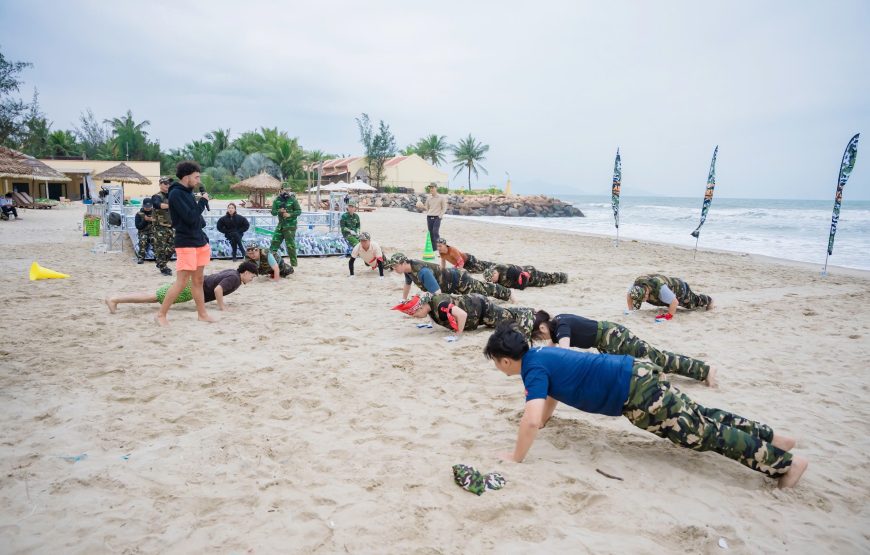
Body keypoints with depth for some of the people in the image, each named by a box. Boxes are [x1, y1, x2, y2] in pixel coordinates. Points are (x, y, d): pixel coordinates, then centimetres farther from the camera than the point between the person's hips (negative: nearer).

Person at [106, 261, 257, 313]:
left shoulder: (232, 272, 14)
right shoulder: (234, 278, -16)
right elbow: (217, 289, -31)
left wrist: (219, 300, 28)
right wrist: (221, 306, -20)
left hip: (193, 281, 9)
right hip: (191, 288, -9)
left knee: (155, 296, 15)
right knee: (153, 297, -9)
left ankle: (117, 297, 20)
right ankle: (114, 299, -9)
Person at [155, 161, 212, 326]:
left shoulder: (188, 192, 13)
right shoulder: (176, 193, -14)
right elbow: (190, 217, -21)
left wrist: (204, 239, 12)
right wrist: (202, 201, -11)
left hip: (199, 241, 9)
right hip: (186, 243, -9)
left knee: (198, 280, 12)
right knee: (182, 282, -7)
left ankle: (202, 314, 19)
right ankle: (161, 314, 3)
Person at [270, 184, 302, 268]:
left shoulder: (293, 199, -5)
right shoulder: (277, 200, 6)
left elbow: (299, 211, -5)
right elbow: (273, 212, 3)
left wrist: (290, 214, -20)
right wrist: (279, 211, -18)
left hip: (290, 225, -4)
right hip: (280, 224, 5)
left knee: (290, 244, -4)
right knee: (275, 242, 7)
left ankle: (293, 263, 4)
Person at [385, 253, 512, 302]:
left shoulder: (423, 272, -40)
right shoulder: (408, 269, -11)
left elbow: (437, 294, -43)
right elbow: (407, 284, 13)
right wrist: (403, 300, 18)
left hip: (460, 281, -8)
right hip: (451, 275, 8)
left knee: (483, 292, 18)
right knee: (482, 288, 32)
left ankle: (508, 293, 43)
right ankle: (507, 294, 57)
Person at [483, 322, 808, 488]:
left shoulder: (533, 369, -17)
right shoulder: (540, 353, 11)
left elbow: (532, 421, -29)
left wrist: (516, 457, -15)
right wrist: (543, 419, 32)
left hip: (635, 394, -8)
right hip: (636, 375, 8)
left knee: (702, 434, 2)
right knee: (698, 417, 20)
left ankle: (785, 462, 11)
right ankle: (770, 437, 31)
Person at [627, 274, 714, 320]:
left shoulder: (660, 288, -52)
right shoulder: (637, 284, -32)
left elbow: (674, 302, -50)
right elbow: (628, 295, -13)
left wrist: (668, 316, -45)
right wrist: (631, 310, -19)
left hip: (680, 288, -5)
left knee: (694, 301, 23)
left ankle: (708, 300, 53)